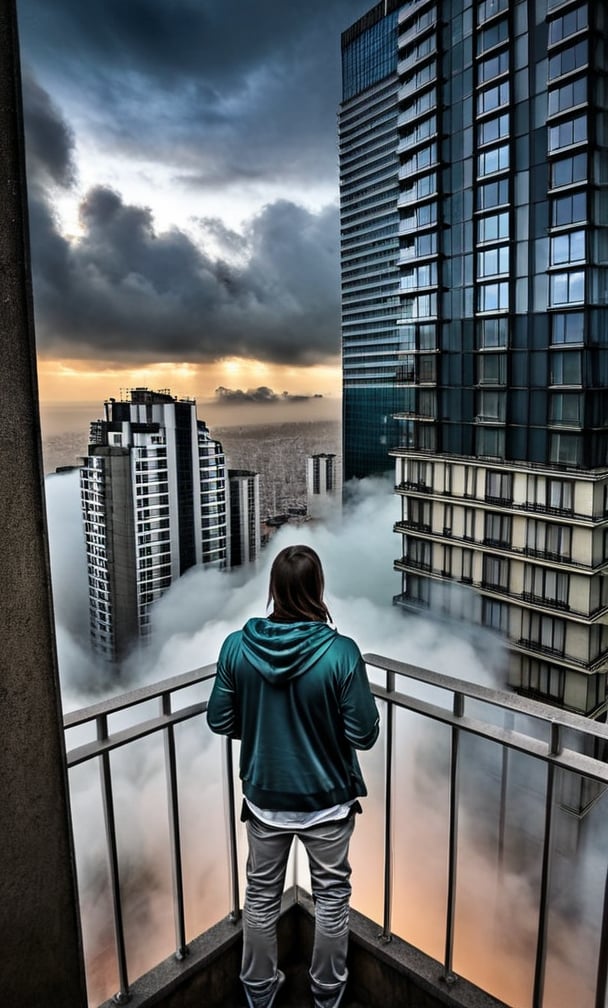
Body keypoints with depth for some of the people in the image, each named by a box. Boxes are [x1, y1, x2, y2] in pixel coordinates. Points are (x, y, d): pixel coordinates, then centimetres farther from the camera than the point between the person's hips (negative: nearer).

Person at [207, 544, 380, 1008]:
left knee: (262, 895, 24)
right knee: (332, 894, 22)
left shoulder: (237, 646, -16)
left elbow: (219, 721, -5)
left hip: (264, 796, 2)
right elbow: (364, 736, -17)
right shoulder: (341, 652, -24)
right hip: (327, 800, -2)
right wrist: (357, 716, 4)